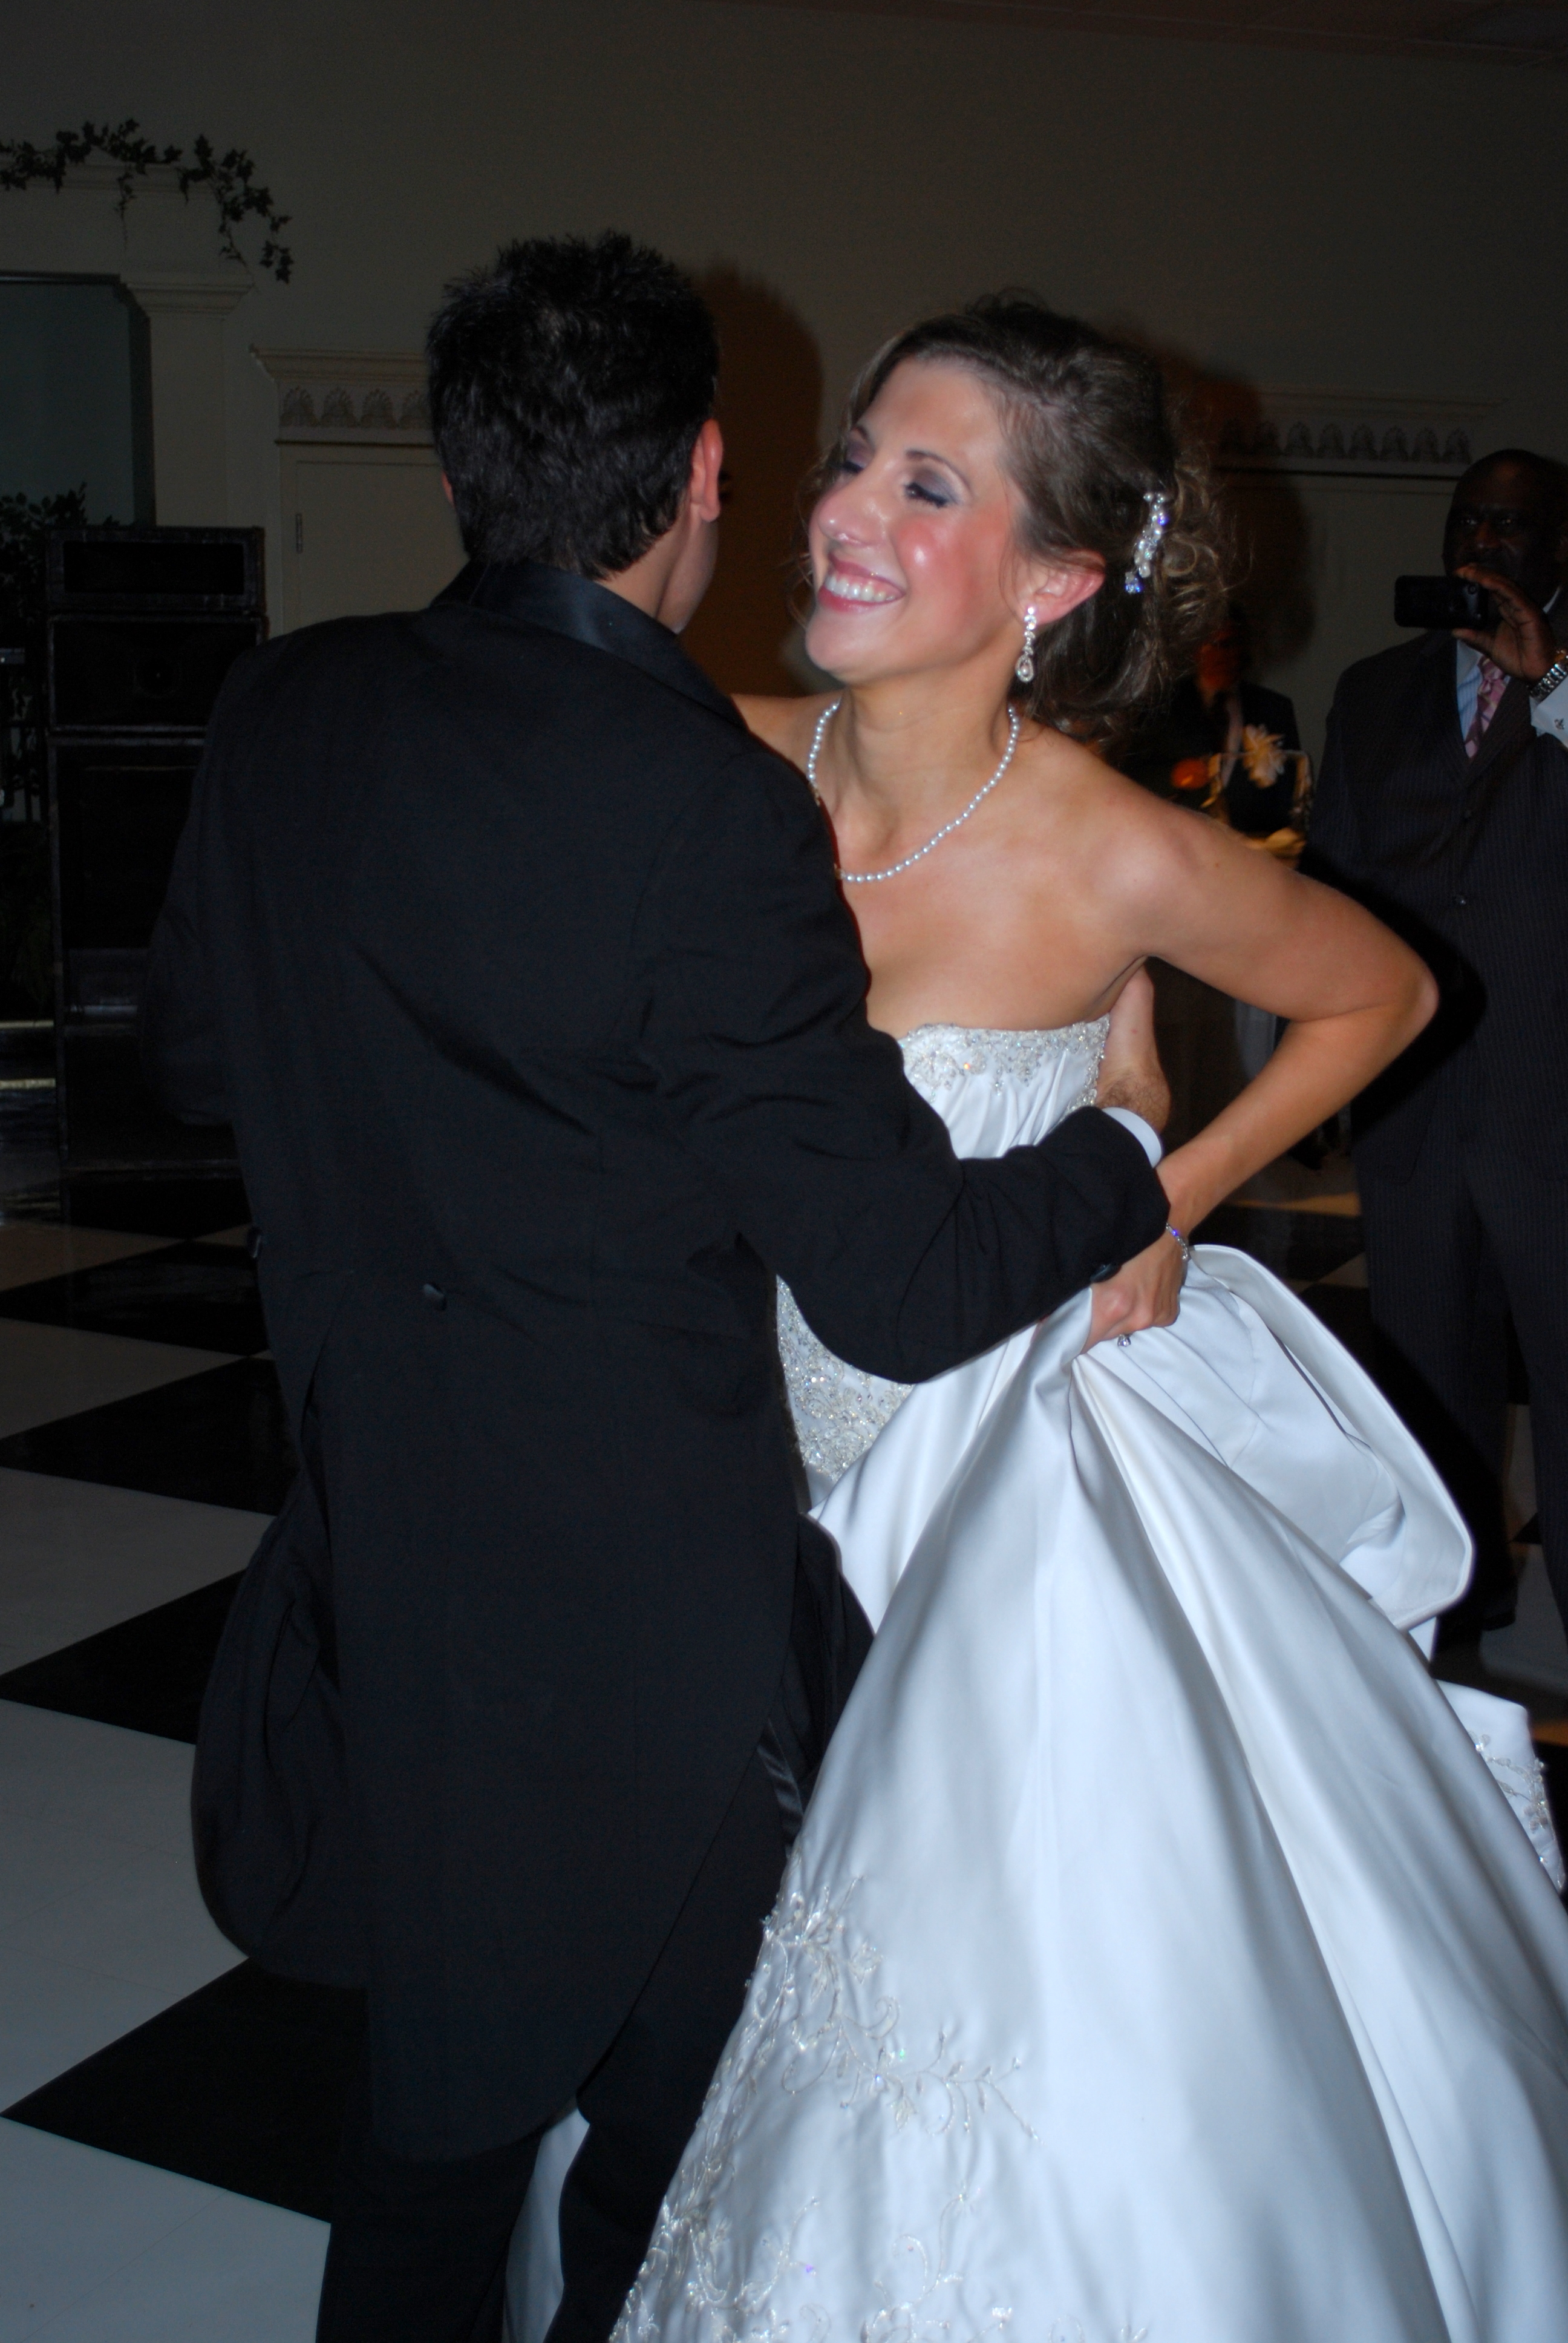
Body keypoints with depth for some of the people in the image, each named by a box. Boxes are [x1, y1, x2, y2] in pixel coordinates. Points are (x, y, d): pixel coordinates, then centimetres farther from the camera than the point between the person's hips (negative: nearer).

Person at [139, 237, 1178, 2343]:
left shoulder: (285, 712, -3)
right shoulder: (709, 809, -23)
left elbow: (194, 1053, 12)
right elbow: (907, 1286, -20)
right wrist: (1125, 1156, -2)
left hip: (372, 1558, 6)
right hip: (641, 1614, -6)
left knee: (428, 2115, 26)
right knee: (668, 2142, 19)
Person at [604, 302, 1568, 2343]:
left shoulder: (1116, 860, -22)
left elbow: (1382, 990, -2)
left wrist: (1171, 1197, -9)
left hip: (1030, 1471, -3)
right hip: (781, 1439, 4)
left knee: (1067, 2012, 8)